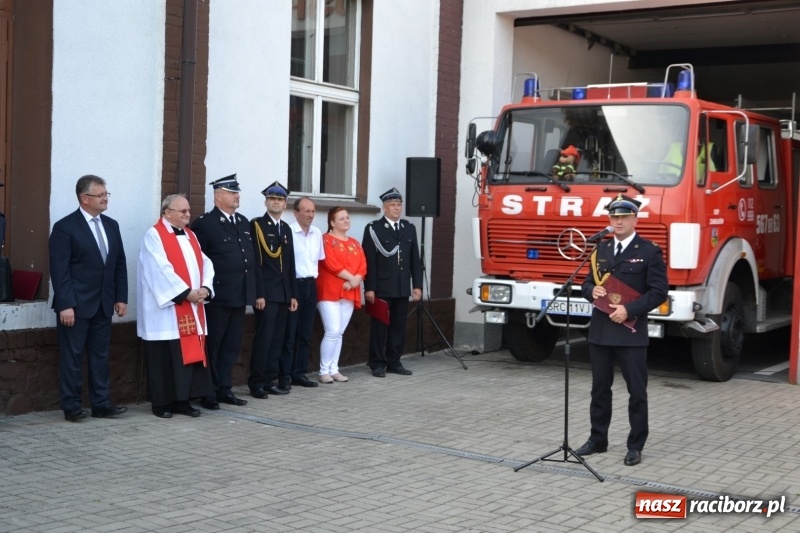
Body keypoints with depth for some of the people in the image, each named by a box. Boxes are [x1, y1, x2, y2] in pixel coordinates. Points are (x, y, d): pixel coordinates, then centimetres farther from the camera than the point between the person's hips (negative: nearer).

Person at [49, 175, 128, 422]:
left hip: (103, 304, 6)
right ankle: (71, 406, 9)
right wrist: (66, 304, -19)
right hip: (76, 305, -6)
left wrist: (121, 297, 6)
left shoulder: (111, 225, 10)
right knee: (72, 357, 2)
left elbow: (120, 264, 13)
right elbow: (59, 270, -13)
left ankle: (101, 404, 16)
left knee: (100, 355, 10)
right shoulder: (65, 227, -9)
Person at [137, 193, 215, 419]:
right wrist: (186, 292, -19)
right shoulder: (154, 236, -8)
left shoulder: (190, 236, 16)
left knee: (190, 353, 7)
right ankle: (161, 403, 7)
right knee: (165, 357, -2)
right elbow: (161, 270, -17)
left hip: (192, 309, 7)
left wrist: (205, 288, -9)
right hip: (166, 310, -7)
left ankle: (183, 400, 14)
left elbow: (205, 263, 10)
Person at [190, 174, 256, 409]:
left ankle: (224, 389, 20)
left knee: (232, 346, 11)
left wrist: (252, 289, 13)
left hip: (240, 295, 7)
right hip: (217, 296, -7)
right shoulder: (205, 223, -8)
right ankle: (208, 392, 9)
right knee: (212, 346, 1)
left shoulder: (244, 223, 15)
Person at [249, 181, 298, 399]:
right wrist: (258, 294, -17)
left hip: (284, 293, 7)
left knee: (277, 339, 7)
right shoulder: (256, 225, -4)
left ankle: (270, 380, 13)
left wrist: (293, 294, 11)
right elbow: (255, 262, -11)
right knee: (263, 338, -7)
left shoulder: (286, 229, 17)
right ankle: (256, 383, 0)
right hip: (266, 292, -6)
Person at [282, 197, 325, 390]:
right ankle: (284, 376, 6)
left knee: (306, 333, 11)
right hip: (293, 285, -7)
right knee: (289, 333, -1)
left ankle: (300, 373, 19)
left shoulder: (317, 233, 8)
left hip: (311, 285, 7)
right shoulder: (288, 232, -14)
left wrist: (315, 276, 11)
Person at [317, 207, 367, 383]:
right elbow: (331, 264, -15)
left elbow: (363, 266, 7)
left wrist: (354, 281, -10)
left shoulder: (354, 243, 17)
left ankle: (334, 369, 12)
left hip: (349, 294, 6)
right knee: (332, 332, -12)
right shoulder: (326, 239, -4)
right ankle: (324, 371, -4)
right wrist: (350, 277, -11)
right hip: (330, 293, -6)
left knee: (339, 333, 7)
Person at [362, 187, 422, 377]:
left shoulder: (409, 228, 12)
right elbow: (369, 261, -7)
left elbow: (415, 259, 11)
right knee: (379, 326, 1)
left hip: (402, 288, 5)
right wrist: (369, 288, -12)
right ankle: (378, 364, 7)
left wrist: (417, 285, 5)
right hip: (381, 288, -4)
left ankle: (394, 362, 15)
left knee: (399, 325, 7)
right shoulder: (373, 229, -3)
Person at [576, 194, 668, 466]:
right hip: (600, 329, 5)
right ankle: (597, 439, 24)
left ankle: (635, 446, 11)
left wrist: (629, 310, -19)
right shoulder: (601, 249, 12)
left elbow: (659, 292, -10)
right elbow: (588, 282, 17)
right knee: (600, 388, 13)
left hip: (631, 331, -5)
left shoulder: (649, 251, -5)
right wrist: (592, 291, -7)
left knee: (636, 391, 2)